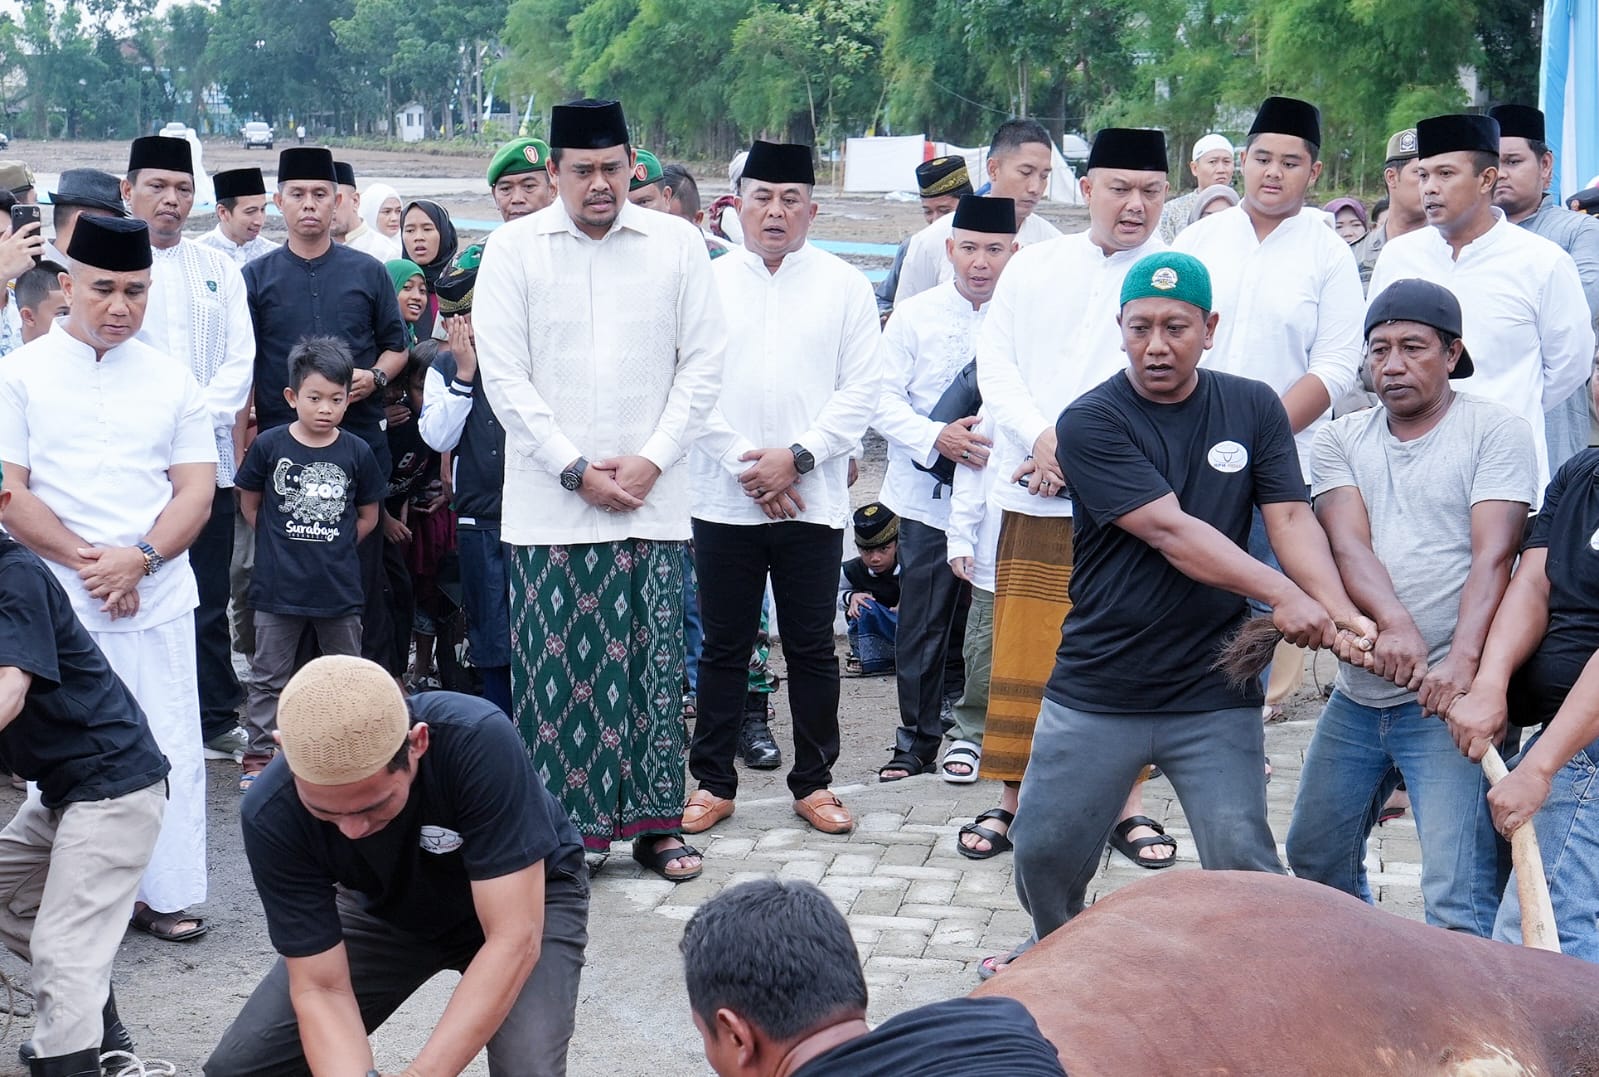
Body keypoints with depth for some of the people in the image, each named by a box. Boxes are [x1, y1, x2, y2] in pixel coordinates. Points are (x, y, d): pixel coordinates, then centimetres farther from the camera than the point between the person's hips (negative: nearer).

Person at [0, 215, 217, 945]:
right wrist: (87, 561, -14)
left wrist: (139, 558, -12)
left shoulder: (171, 379, 9)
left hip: (159, 597, 2)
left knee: (171, 750, 3)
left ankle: (165, 894, 14)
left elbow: (197, 489, 5)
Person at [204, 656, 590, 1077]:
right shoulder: (271, 817, -29)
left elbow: (514, 939, -36)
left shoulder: (477, 742, -37)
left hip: (525, 895, -2)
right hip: (389, 911, 3)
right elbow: (321, 988, -24)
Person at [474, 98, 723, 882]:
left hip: (653, 495, 1)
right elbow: (503, 374, -2)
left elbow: (703, 362, 4)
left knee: (653, 661, 5)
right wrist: (576, 469, -8)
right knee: (553, 664, 0)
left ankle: (653, 819, 15)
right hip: (548, 499, -1)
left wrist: (651, 460, -6)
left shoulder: (677, 244, 5)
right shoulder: (514, 248, 2)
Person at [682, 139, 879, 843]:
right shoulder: (707, 282, 6)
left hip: (812, 500, 0)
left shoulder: (844, 285, 5)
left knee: (812, 648, 7)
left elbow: (861, 390, 0)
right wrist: (746, 466, -8)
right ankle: (712, 781, 17)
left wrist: (797, 457, -11)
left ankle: (813, 782, 18)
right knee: (723, 647, 7)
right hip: (723, 498, 0)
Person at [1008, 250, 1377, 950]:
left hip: (1216, 695, 1)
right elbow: (1168, 531, -18)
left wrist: (1338, 610, -24)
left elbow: (1290, 516, -5)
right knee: (1045, 853, 8)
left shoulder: (1254, 408, 4)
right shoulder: (1091, 423, -9)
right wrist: (1281, 594, -27)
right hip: (1096, 696, -1)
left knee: (1243, 863, -6)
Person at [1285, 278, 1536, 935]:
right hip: (1357, 695, 6)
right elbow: (1347, 543, -7)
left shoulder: (1494, 430, -3)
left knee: (1458, 897, -13)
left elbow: (1493, 558, -13)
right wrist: (1394, 624, -26)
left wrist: (1462, 662, -28)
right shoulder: (1340, 441, 9)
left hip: (1447, 694, -6)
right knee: (1313, 857, 20)